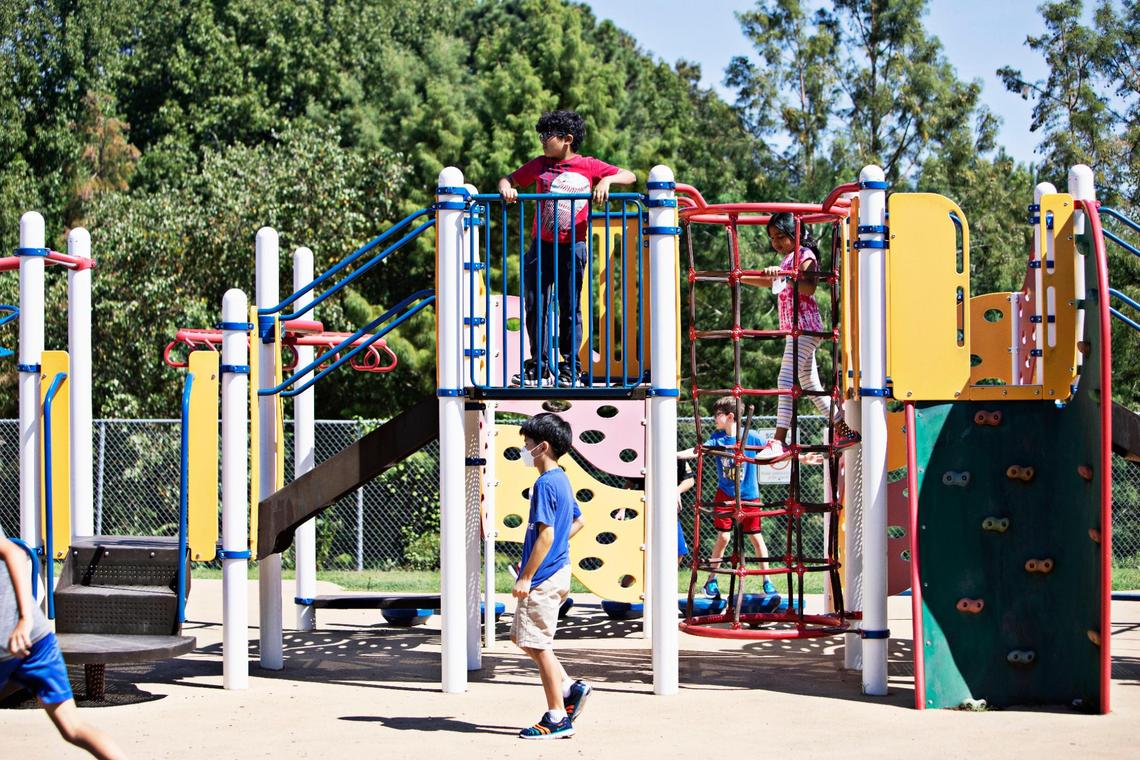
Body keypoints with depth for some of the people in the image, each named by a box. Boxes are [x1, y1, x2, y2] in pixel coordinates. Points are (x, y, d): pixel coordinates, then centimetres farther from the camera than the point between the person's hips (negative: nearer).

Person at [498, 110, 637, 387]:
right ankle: (539, 366, 11)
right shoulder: (539, 165, 7)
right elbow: (508, 179, 12)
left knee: (570, 309, 3)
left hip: (572, 248, -3)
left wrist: (607, 180, -19)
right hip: (541, 246, 3)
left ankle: (569, 369, 11)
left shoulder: (589, 166, 0)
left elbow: (629, 176, 0)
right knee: (535, 306, 2)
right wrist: (506, 188, -11)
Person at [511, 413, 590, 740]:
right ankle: (570, 687, 15)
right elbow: (577, 521, 24)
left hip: (543, 577, -10)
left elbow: (546, 534, -22)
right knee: (521, 637, 18)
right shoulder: (562, 480, 13)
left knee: (538, 645, -3)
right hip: (559, 570, 10)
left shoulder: (545, 484, -17)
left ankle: (558, 719, 2)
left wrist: (526, 577, -19)